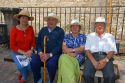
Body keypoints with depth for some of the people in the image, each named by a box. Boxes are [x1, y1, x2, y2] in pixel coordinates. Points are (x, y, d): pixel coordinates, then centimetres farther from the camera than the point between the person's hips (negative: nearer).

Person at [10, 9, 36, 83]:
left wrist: (31, 50, -12)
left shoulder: (30, 28, -2)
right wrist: (23, 53, -18)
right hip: (17, 53, -2)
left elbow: (33, 41, 5)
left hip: (28, 52, 2)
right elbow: (12, 46, -11)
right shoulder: (14, 30, -11)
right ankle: (23, 74, 11)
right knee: (21, 66, -27)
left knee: (31, 65, -23)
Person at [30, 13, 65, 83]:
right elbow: (38, 43, 8)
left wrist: (49, 54, -19)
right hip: (42, 53, 3)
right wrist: (40, 53, -12)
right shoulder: (42, 30, 14)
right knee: (33, 62, -24)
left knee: (51, 64, -33)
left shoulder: (60, 31, 2)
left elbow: (59, 46, -7)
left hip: (54, 54, -3)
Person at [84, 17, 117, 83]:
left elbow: (112, 51, 6)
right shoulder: (90, 36, 17)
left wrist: (105, 60, -16)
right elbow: (87, 50, 5)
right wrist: (94, 61, -14)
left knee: (110, 76, -28)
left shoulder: (110, 37, 17)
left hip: (106, 57, 0)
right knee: (87, 74, -28)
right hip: (92, 57, 0)